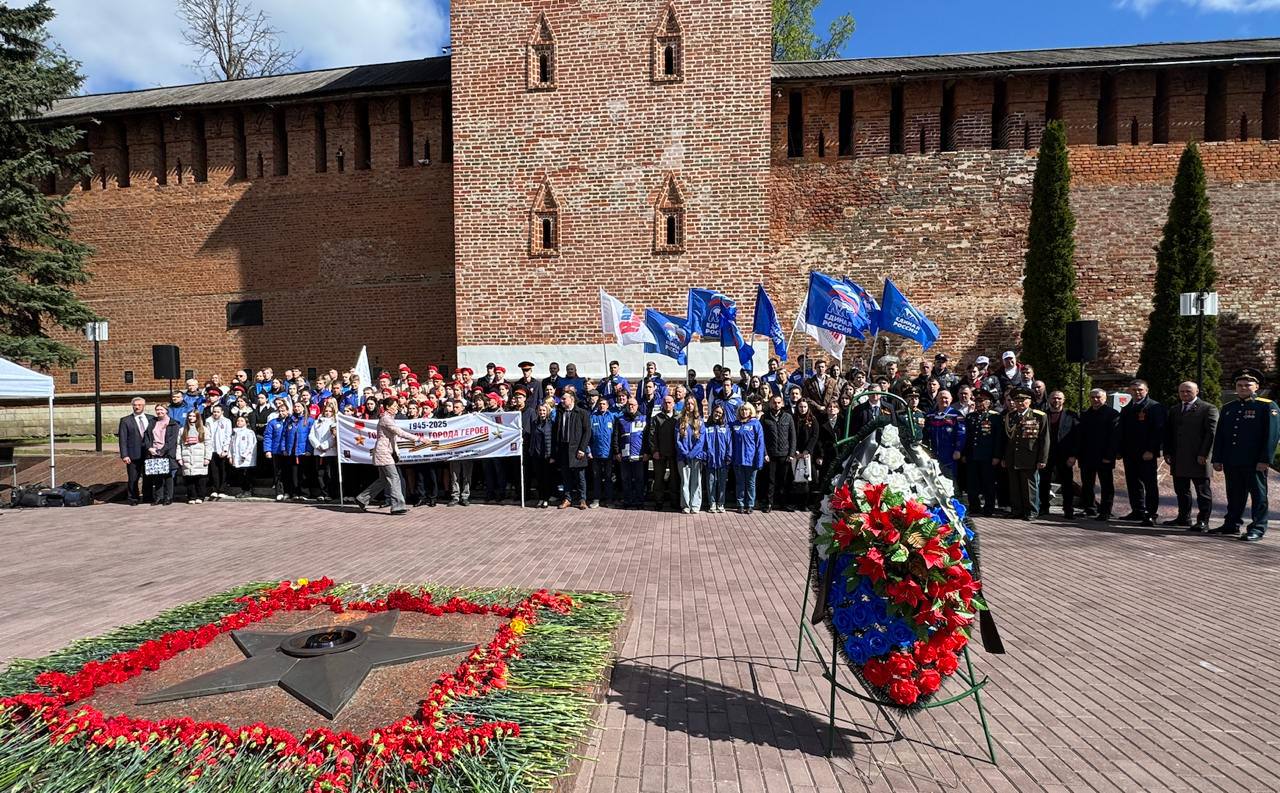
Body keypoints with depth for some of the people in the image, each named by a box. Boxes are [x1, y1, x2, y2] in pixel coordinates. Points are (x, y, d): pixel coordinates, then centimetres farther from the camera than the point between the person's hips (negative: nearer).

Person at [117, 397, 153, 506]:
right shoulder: (125, 421, 3)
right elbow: (123, 440, -2)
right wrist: (124, 455, -10)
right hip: (133, 455, -2)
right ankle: (133, 499, 15)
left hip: (149, 453, 2)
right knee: (133, 479, 4)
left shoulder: (151, 419, 9)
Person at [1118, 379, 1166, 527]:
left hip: (1147, 454, -7)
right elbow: (1122, 432, 19)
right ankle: (1138, 511, 18)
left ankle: (1150, 514, -2)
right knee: (1133, 483, 10)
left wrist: (1151, 451, -17)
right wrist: (1120, 451, 11)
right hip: (1129, 453, 7)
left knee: (1150, 484, -3)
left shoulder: (1155, 407, -3)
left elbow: (1158, 430, -11)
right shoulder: (1126, 409, 17)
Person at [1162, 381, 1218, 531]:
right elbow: (1168, 433, 17)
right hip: (1178, 459, 6)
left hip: (1198, 458, -6)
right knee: (1181, 490, 12)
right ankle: (1183, 518, 20)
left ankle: (1203, 521, 3)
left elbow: (1211, 433, -8)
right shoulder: (1174, 410, 17)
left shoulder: (1208, 409, -1)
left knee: (1203, 491, 0)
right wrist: (1167, 453, 8)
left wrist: (1203, 454, -14)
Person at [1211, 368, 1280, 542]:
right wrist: (1217, 459, 10)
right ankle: (1232, 524, 20)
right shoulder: (1227, 408, 15)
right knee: (1234, 495, 12)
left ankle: (1257, 529, 7)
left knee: (1258, 495, 2)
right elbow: (1219, 436, 15)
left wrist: (1265, 460, -14)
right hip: (1231, 462, 5)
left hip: (1254, 462, -5)